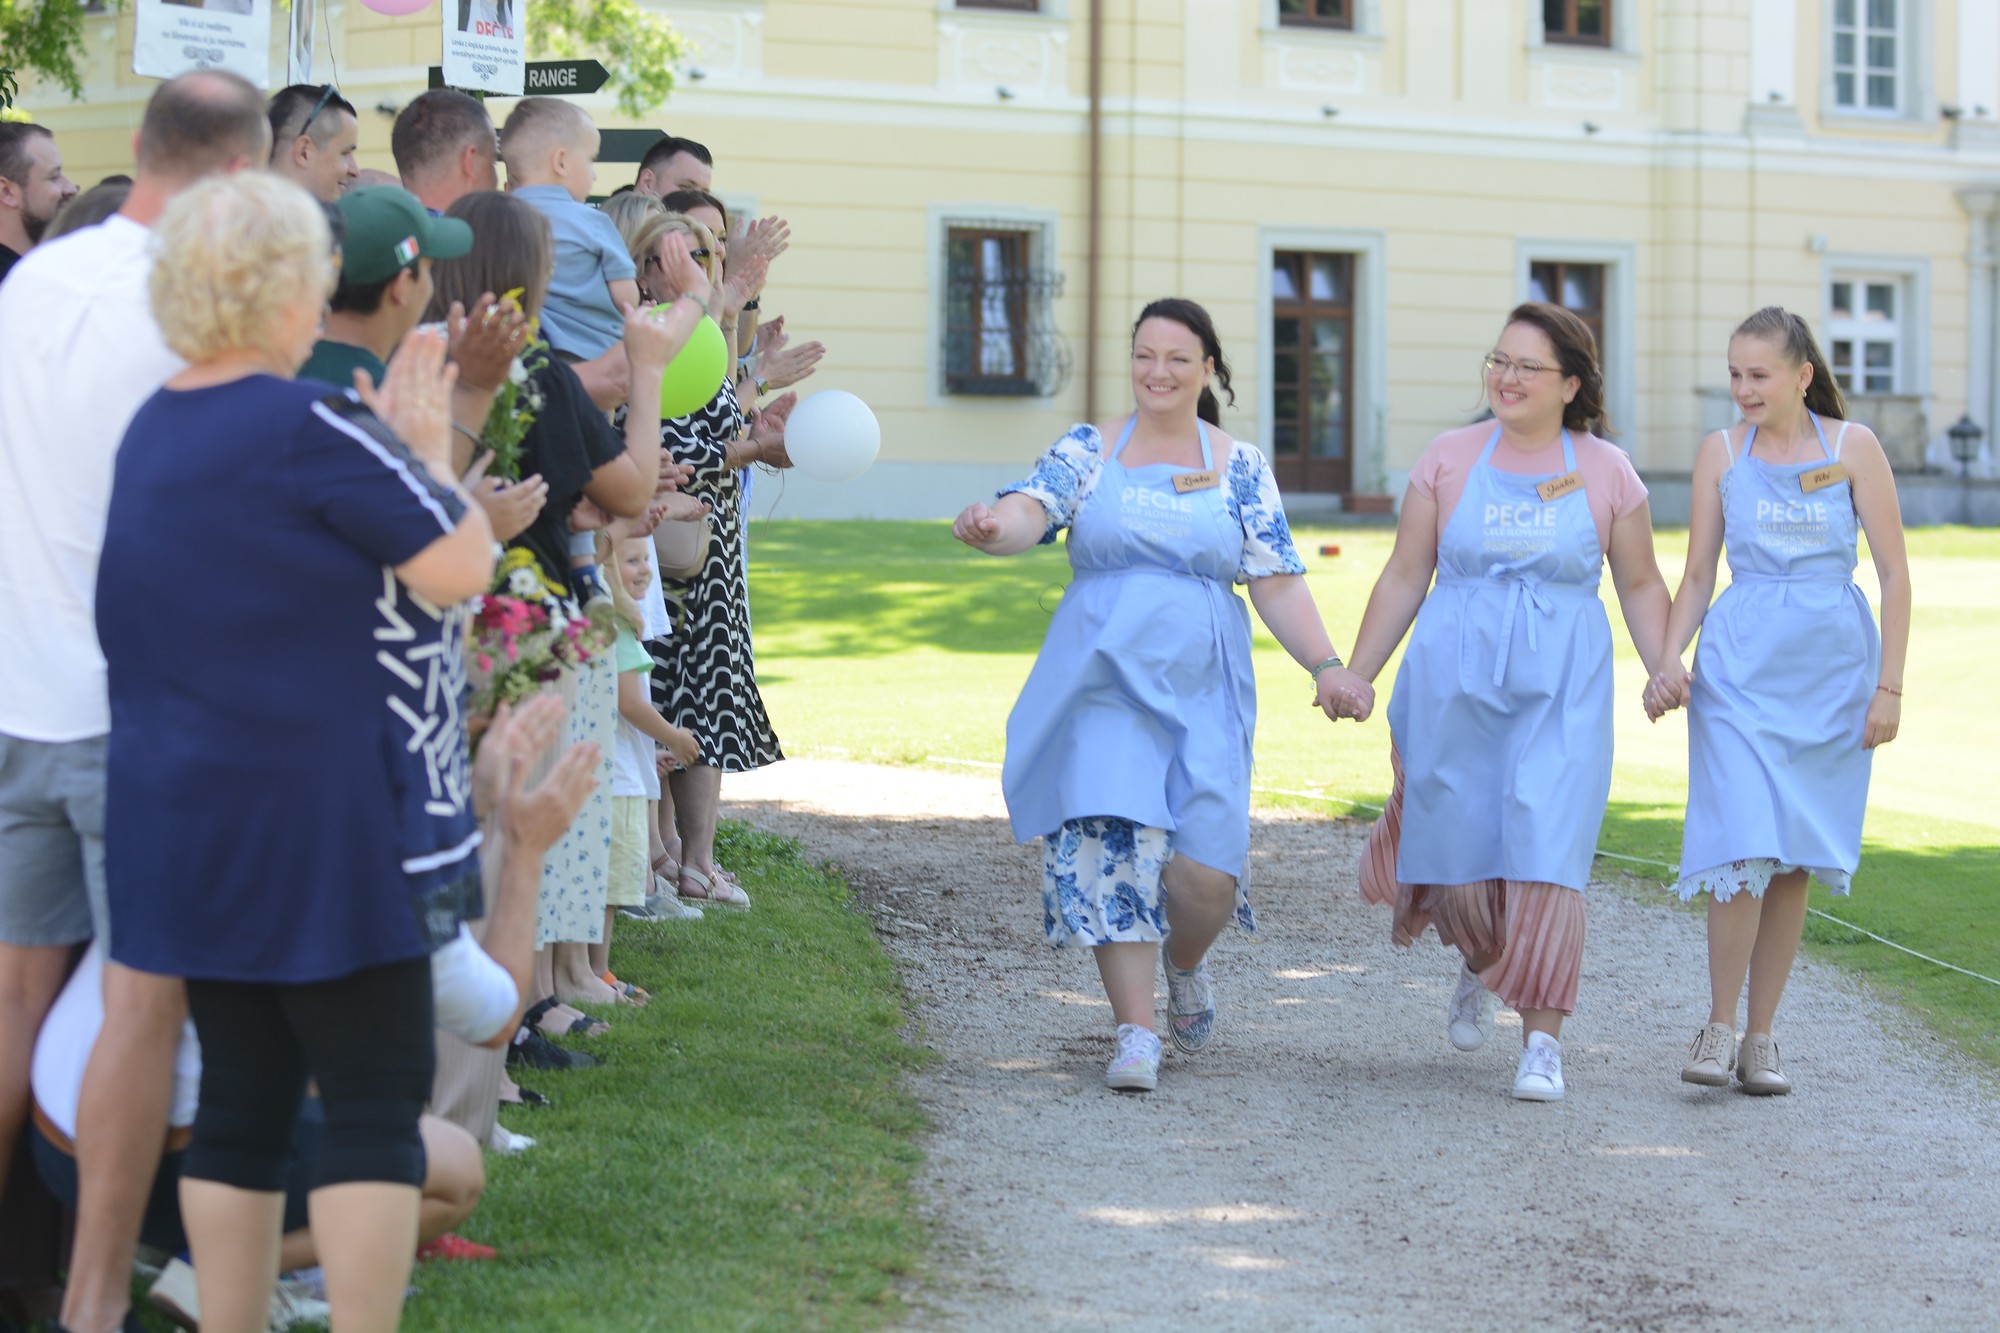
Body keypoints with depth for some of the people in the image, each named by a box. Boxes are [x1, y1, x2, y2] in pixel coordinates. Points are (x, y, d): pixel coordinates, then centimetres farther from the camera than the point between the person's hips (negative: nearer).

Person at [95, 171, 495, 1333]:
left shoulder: (154, 431, 10)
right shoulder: (308, 427, -17)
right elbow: (461, 567, -14)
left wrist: (389, 446, 12)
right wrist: (428, 445, -1)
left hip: (191, 828, 8)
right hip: (323, 827, -8)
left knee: (239, 1104, 12)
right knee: (376, 1107, -1)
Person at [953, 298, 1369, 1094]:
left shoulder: (1241, 468, 8)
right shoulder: (1086, 451, 6)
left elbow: (1277, 581, 4)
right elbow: (1029, 512, -11)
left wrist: (1326, 665, -9)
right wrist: (989, 527, -35)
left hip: (1202, 689, 0)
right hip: (1104, 679, 0)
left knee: (1205, 869, -9)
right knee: (1112, 847, -12)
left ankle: (1185, 966, 26)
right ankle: (1135, 1033, -4)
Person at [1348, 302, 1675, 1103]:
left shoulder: (1606, 473, 4)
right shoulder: (1449, 459, 5)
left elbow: (1640, 585, 11)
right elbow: (1405, 576, 8)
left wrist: (1665, 672, -1)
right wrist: (1356, 674, 5)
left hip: (1561, 688, -1)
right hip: (1454, 678, 1)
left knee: (1546, 854, -10)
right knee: (1458, 846, 5)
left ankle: (1543, 1039, -4)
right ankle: (1479, 964, 39)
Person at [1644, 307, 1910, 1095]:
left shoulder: (1852, 448, 0)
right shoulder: (1722, 452, 5)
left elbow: (1894, 573, 1)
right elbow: (1698, 575, 10)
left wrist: (1889, 686, -3)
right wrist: (1668, 661, -5)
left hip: (1833, 669, 0)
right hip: (1740, 666, 0)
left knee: (1795, 858, 3)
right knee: (1745, 850, -13)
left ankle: (1761, 1038, 12)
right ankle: (1719, 1028, -2)